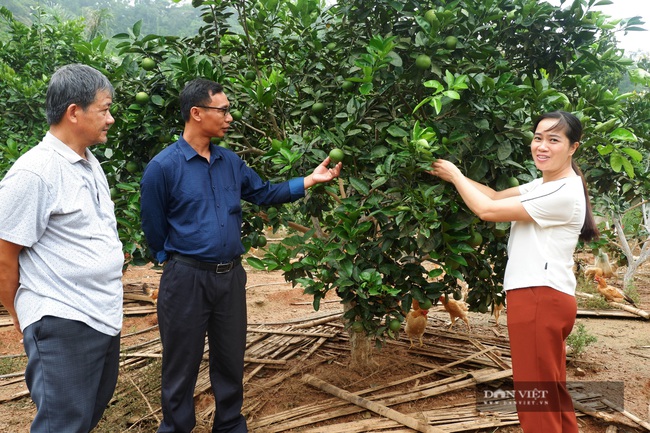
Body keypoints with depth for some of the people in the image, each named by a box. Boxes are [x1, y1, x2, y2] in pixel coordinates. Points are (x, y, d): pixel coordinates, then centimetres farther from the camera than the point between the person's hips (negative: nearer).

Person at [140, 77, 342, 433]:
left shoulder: (230, 161, 6)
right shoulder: (163, 167, -12)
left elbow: (264, 193, 13)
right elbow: (154, 228, -5)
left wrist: (310, 180, 7)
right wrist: (175, 260, 3)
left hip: (231, 275, 5)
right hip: (186, 279, -5)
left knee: (231, 360, 17)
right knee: (181, 364, 9)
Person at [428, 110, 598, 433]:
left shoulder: (563, 194, -18)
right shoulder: (546, 184, 14)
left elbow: (487, 210, -17)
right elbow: (497, 196, 11)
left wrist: (454, 174, -4)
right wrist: (452, 176, 3)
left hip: (540, 299, -10)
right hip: (541, 298, 10)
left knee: (535, 394, 0)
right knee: (551, 391, 20)